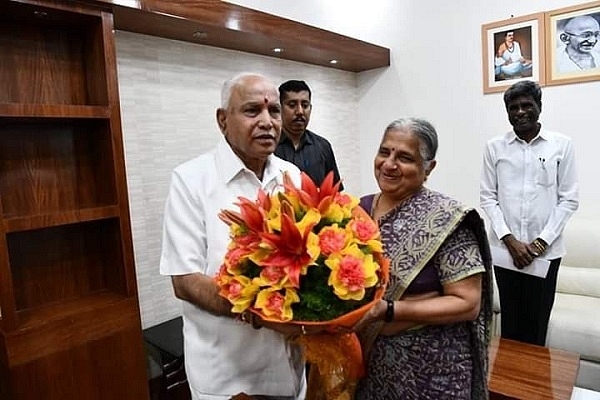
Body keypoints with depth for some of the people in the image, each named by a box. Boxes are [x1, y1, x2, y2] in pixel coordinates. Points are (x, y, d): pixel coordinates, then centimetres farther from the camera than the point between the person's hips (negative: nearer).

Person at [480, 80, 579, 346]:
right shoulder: (494, 147, 3)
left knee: (538, 321, 6)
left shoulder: (561, 145, 2)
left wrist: (542, 241, -9)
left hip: (546, 250, 0)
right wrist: (510, 240, -8)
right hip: (505, 248, 1)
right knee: (510, 319, 10)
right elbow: (487, 197, 1)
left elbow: (569, 199, 1)